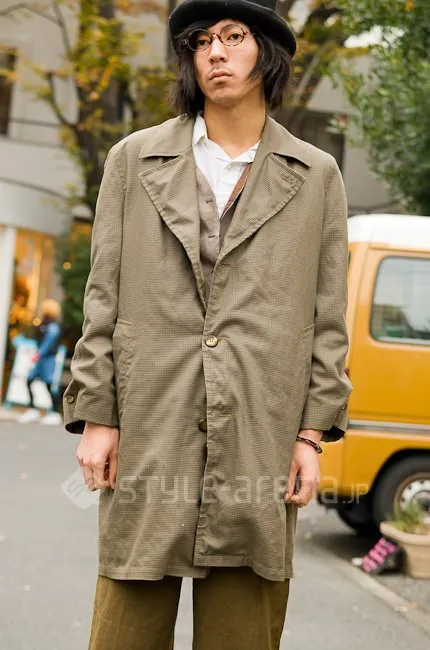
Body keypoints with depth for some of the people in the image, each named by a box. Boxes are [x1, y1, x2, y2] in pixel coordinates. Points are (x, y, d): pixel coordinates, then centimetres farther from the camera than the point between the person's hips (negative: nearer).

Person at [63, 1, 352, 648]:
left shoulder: (316, 176, 10)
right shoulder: (133, 159, 11)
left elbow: (327, 316, 8)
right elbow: (104, 298, 7)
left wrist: (312, 433, 1)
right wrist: (95, 416, 1)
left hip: (261, 437, 0)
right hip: (149, 433, 0)